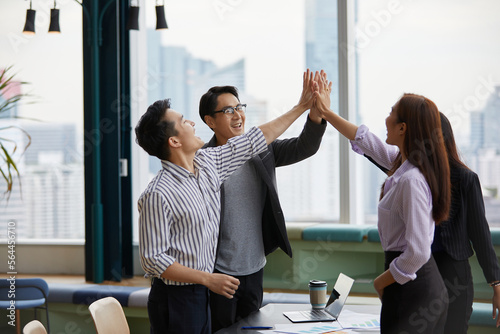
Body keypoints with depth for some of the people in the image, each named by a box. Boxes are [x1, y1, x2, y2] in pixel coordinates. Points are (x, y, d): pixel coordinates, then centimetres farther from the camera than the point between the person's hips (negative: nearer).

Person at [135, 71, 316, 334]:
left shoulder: (208, 164, 4)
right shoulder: (158, 195, -20)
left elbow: (255, 141, 14)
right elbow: (153, 259, -19)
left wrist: (301, 107, 16)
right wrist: (209, 279, -21)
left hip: (200, 295, 8)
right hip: (175, 299, -8)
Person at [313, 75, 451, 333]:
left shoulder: (411, 181, -23)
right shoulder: (401, 162, 5)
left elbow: (418, 253, -26)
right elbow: (365, 139, 25)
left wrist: (382, 281, -11)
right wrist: (327, 113, 28)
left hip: (411, 289, -9)